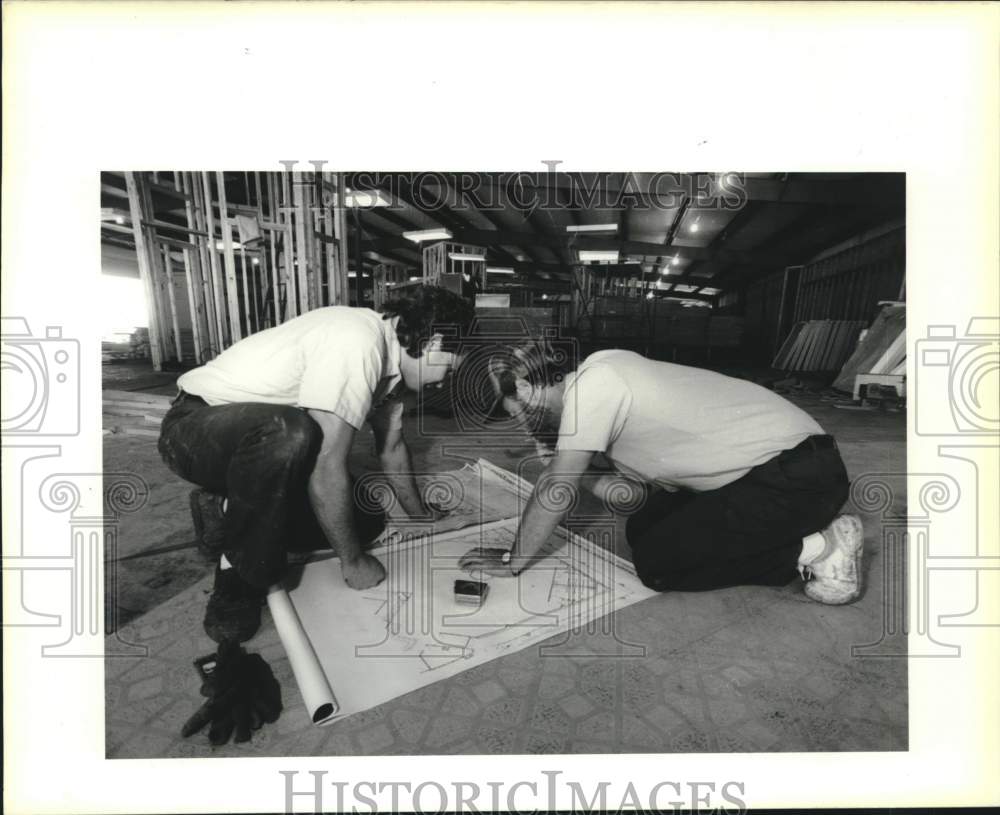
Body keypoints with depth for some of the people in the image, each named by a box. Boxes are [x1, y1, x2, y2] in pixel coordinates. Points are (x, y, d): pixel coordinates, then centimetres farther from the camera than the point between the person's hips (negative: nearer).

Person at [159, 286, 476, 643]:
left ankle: (238, 515, 15)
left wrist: (421, 516, 21)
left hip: (260, 444, 9)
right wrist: (353, 560, -18)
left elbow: (391, 446, 11)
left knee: (366, 519, 0)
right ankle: (239, 575, -17)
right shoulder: (357, 342, -31)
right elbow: (325, 468, -31)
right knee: (291, 435, -40)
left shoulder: (390, 348, -1)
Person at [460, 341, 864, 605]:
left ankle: (815, 549, -3)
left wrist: (513, 560, -3)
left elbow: (557, 487, -15)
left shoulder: (591, 380, -19)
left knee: (655, 562, -8)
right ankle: (785, 533, 11)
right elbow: (645, 479, 13)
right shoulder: (602, 383, 9)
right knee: (642, 531, 9)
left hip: (798, 474, -9)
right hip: (771, 466, 9)